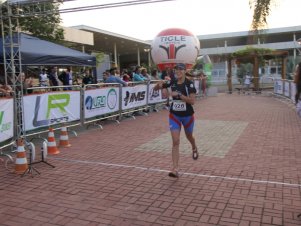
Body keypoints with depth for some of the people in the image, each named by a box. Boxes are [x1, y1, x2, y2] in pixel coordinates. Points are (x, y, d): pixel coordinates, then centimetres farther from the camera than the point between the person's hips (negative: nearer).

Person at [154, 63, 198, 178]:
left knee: (189, 136, 23)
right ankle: (175, 169, -8)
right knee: (175, 142, -8)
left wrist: (179, 94, -29)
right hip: (174, 115, 2)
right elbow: (155, 88, 3)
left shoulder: (189, 84, -15)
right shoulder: (172, 82, -4)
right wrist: (159, 84, -19)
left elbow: (192, 101, -22)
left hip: (187, 115, -1)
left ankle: (194, 148, 59)